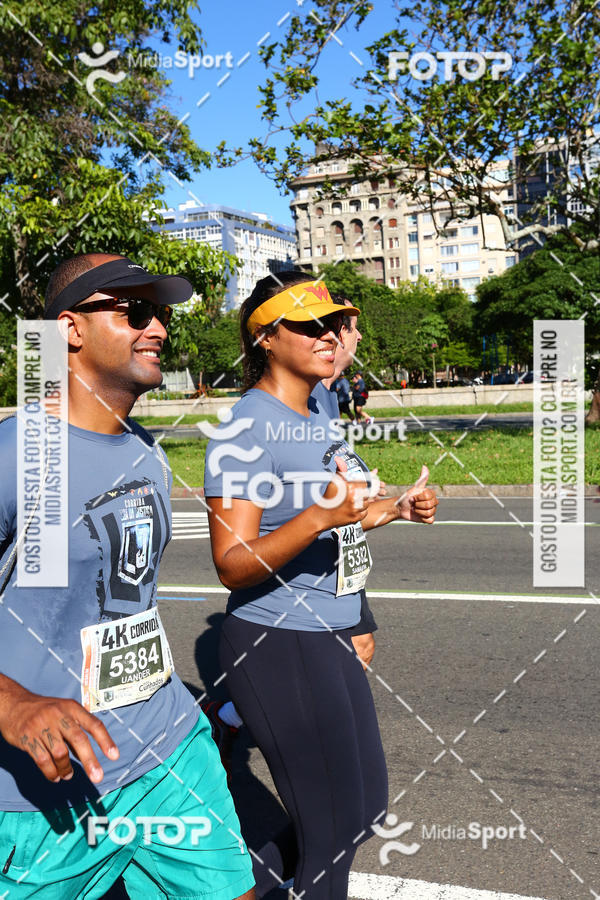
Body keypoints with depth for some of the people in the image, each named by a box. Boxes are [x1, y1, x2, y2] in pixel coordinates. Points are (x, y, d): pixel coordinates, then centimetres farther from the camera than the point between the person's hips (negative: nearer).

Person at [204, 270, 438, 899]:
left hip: (330, 641, 9)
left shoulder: (318, 414, 11)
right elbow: (232, 565, -23)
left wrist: (398, 509, 9)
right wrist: (320, 516, -34)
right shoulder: (246, 427, -17)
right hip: (276, 646, -9)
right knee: (334, 832, 3)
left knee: (366, 807, 20)